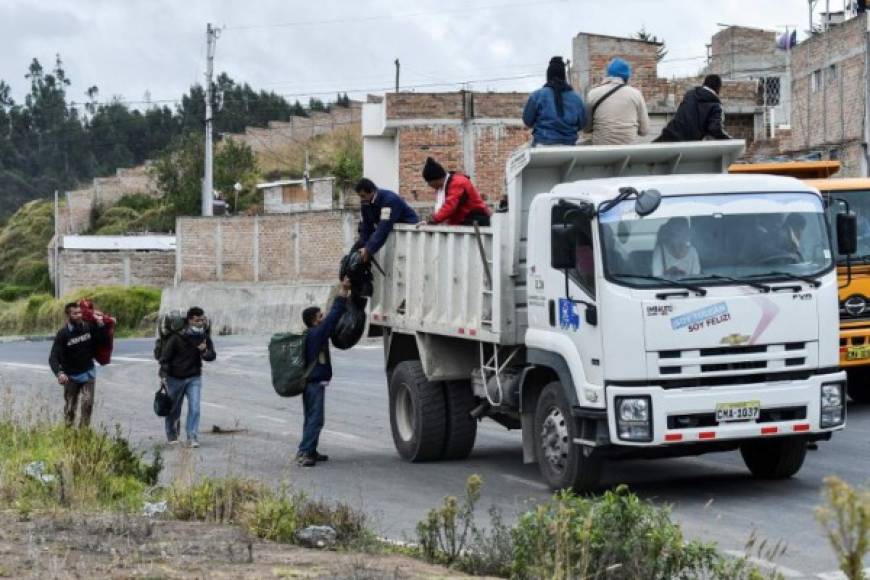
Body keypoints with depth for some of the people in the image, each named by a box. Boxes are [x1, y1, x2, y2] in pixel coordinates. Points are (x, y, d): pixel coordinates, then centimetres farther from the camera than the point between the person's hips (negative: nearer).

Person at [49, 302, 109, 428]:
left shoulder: (89, 327, -7)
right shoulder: (63, 334, -16)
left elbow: (104, 341, -1)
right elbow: (53, 357, -22)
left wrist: (101, 326, -16)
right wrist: (59, 373, -39)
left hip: (88, 373, 1)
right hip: (71, 376, -1)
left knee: (87, 403, -14)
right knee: (70, 408, 8)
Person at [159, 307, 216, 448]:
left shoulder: (204, 337, -2)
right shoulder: (177, 337, -16)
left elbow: (212, 356, 1)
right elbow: (165, 355, -11)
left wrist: (205, 351, -22)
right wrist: (163, 375, -17)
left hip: (194, 378, 2)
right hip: (175, 378, -2)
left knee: (194, 408, -11)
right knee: (174, 409, 10)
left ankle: (192, 437, -8)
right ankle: (172, 436, 29)